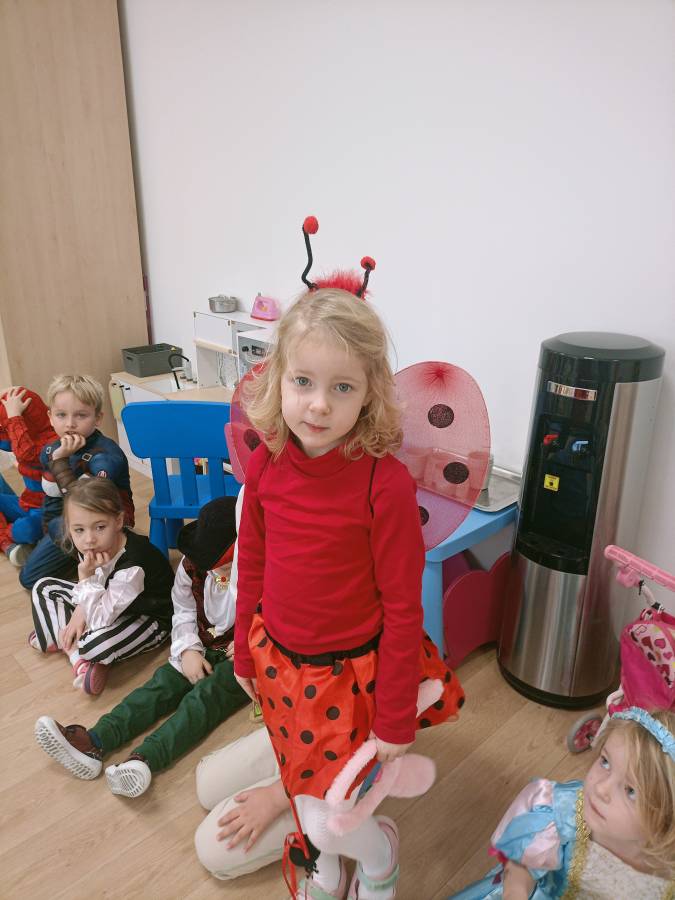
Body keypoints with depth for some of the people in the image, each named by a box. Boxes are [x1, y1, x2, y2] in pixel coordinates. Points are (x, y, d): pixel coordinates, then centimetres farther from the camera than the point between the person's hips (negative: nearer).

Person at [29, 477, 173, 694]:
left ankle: (61, 641, -2)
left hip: (148, 618, -8)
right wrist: (79, 614, -12)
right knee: (43, 587, 6)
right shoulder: (90, 548, -15)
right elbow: (89, 591, 4)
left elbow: (100, 619, -31)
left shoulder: (133, 566, -37)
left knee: (98, 643, -38)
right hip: (108, 603, 8)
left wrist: (86, 576, -35)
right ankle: (78, 659, -2)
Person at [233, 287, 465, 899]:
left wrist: (396, 720, -11)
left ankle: (380, 849, 42)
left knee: (323, 818, 5)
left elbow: (403, 607, -18)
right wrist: (245, 652, 11)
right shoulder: (266, 462, -12)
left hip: (349, 670, -4)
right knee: (303, 790, 25)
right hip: (279, 660, 5)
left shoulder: (385, 483, -26)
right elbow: (252, 563, 2)